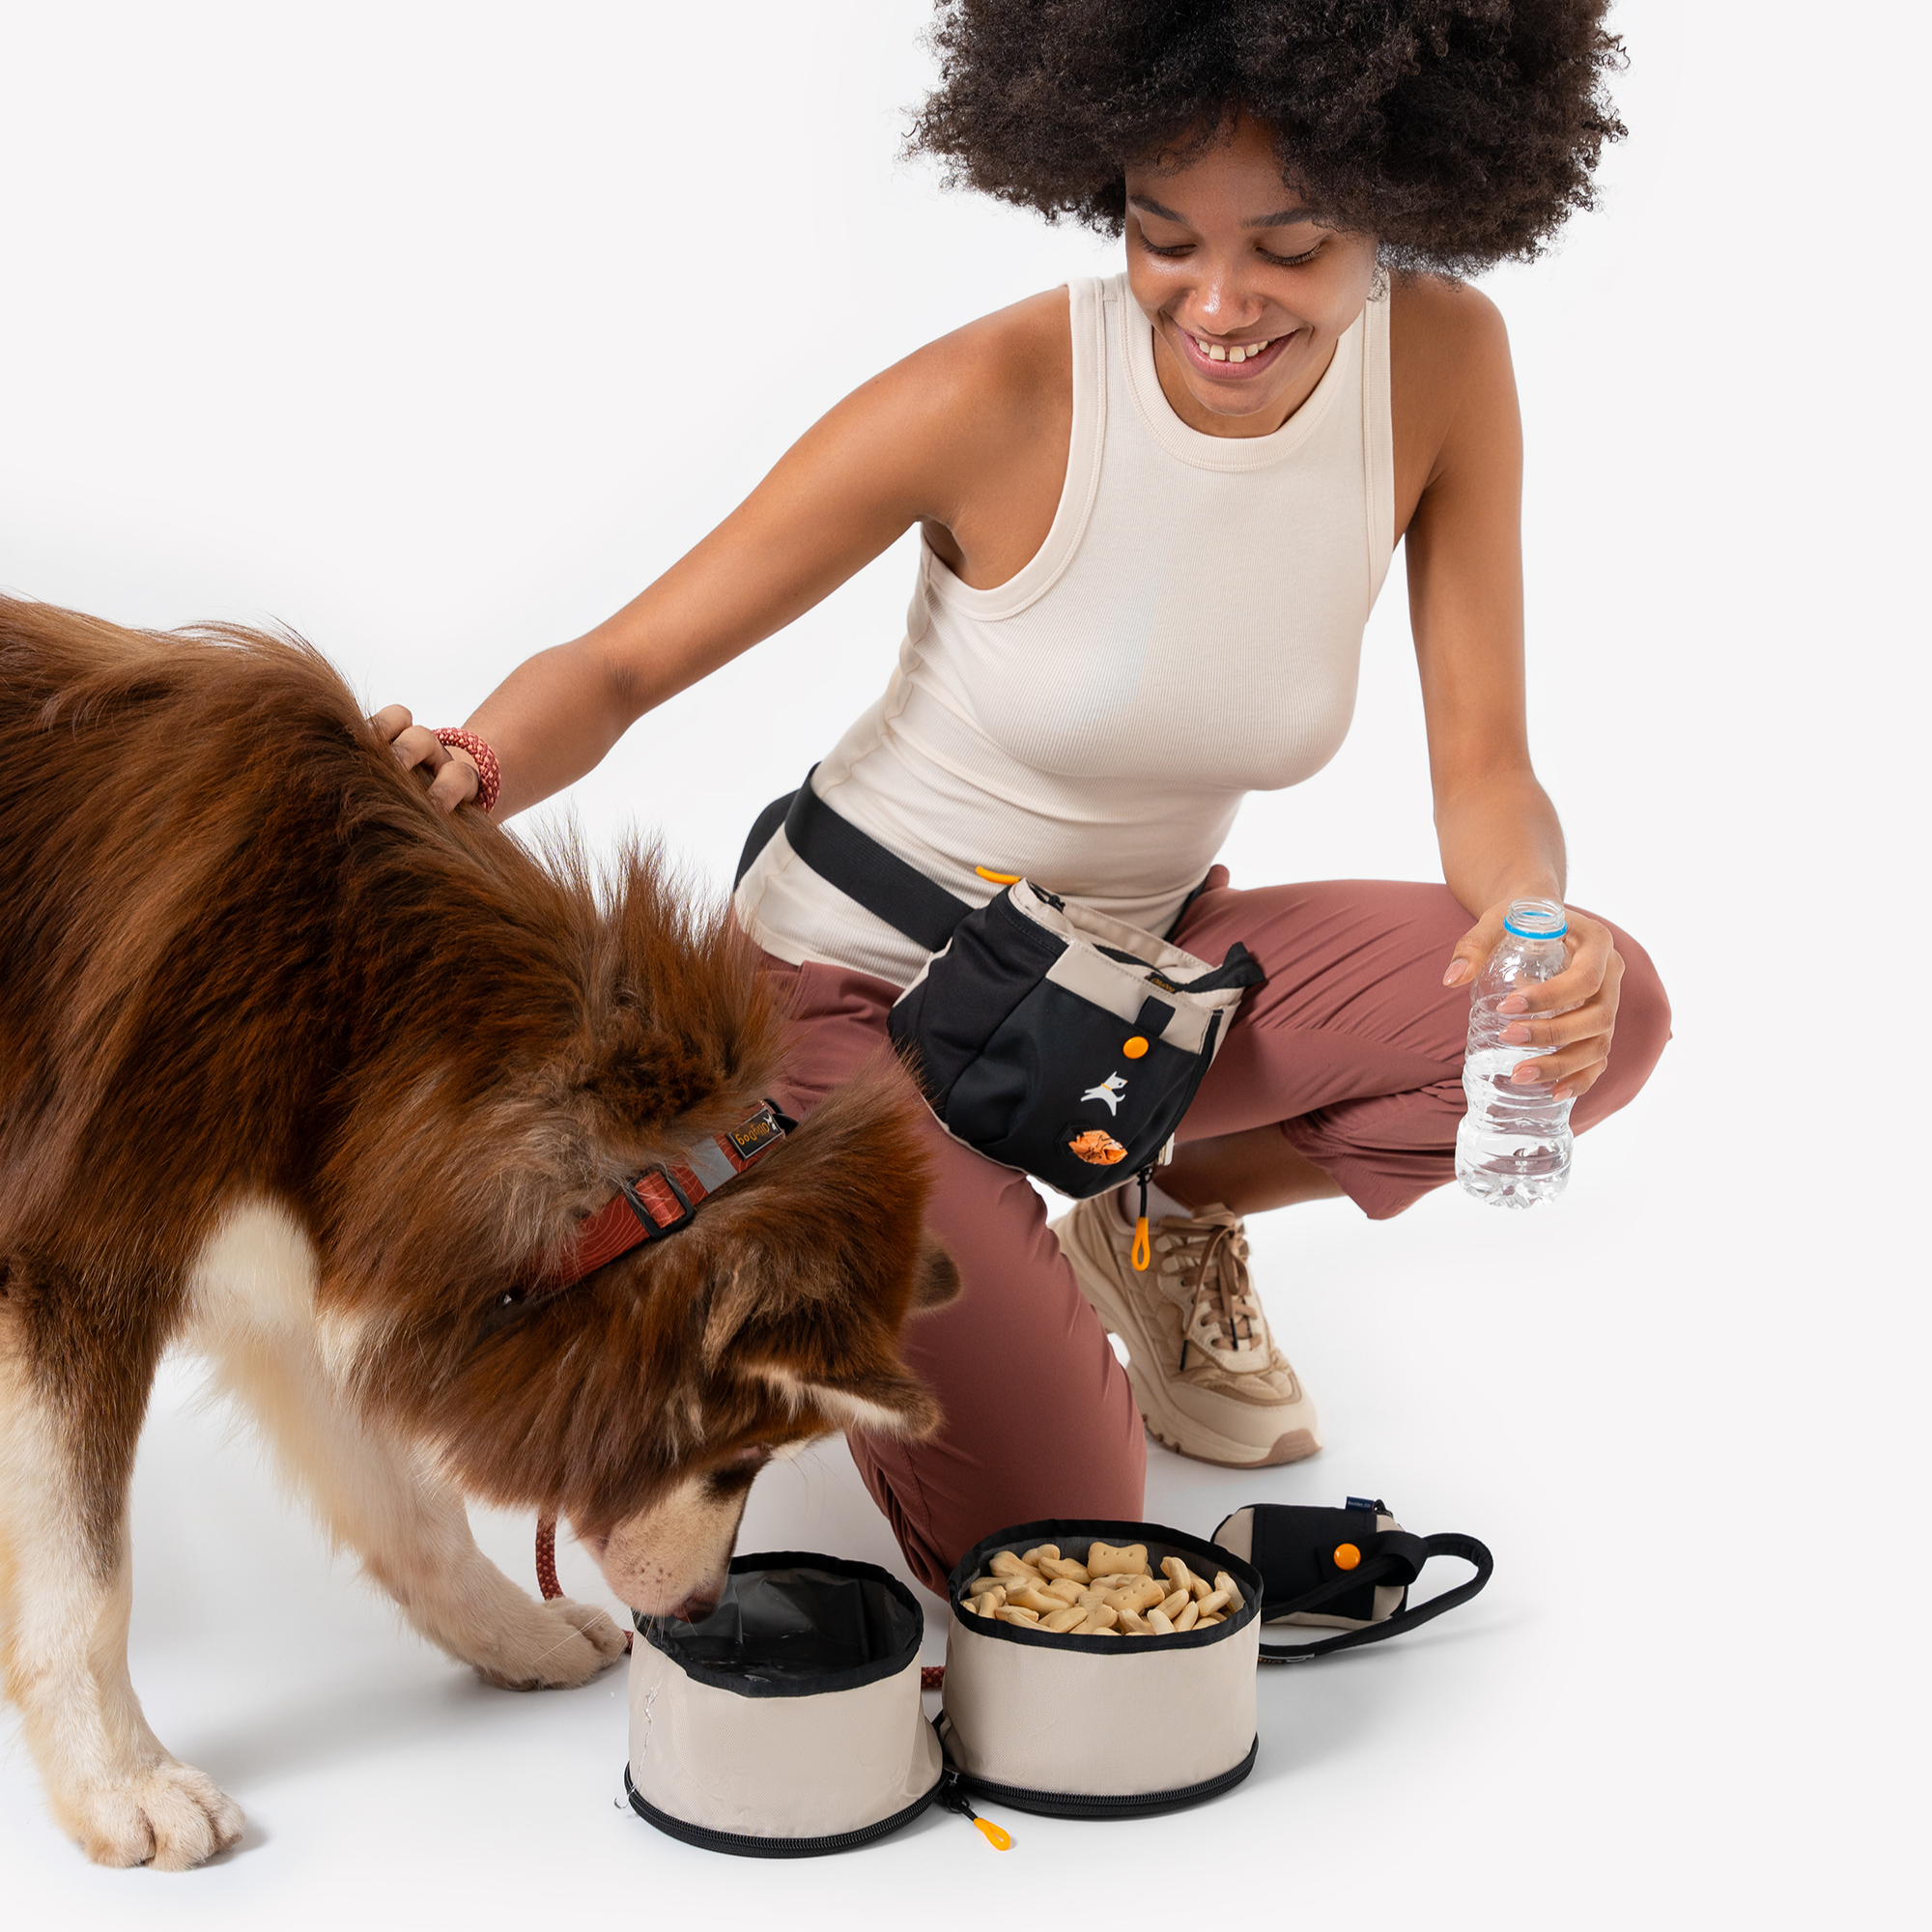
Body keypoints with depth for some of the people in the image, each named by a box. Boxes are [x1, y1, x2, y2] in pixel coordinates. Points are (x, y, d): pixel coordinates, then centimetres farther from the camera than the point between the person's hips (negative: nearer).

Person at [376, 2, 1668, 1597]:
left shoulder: (1442, 360, -12)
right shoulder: (999, 399, -25)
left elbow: (1485, 769, -10)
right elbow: (620, 666, -20)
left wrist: (1534, 925, -32)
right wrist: (471, 774, -42)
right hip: (857, 987, -4)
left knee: (1608, 1016, -17)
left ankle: (1172, 1220, 9)